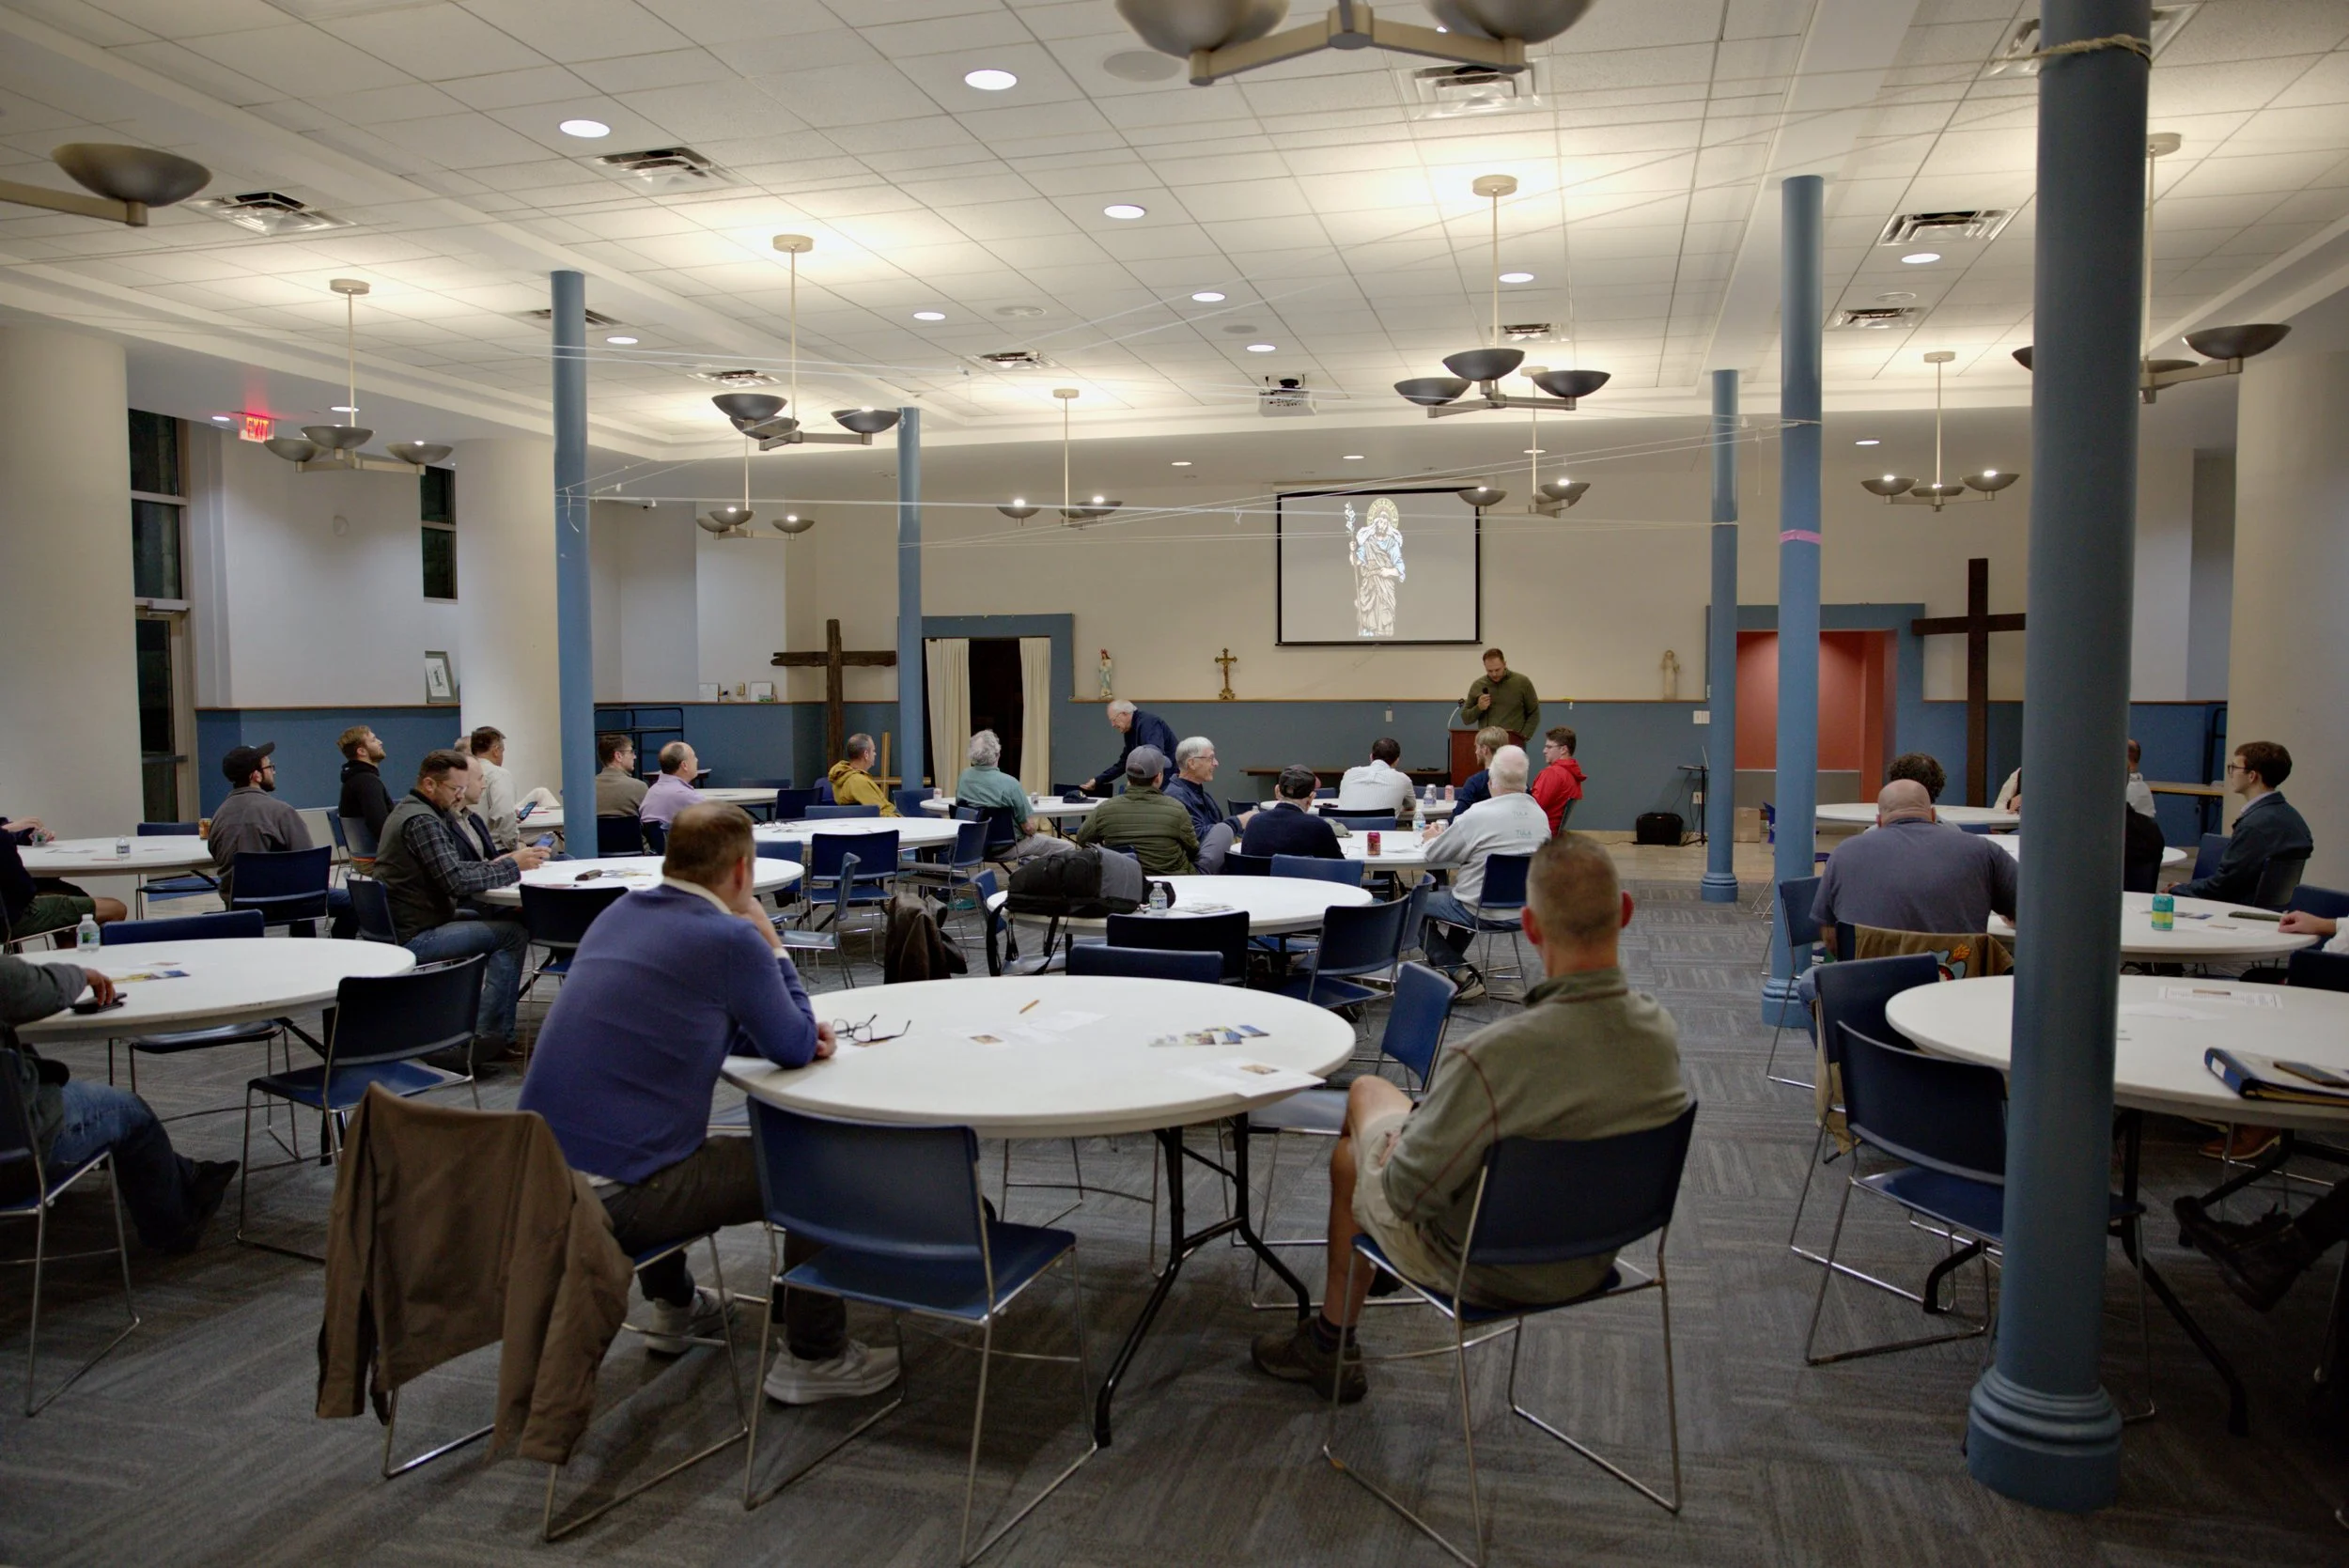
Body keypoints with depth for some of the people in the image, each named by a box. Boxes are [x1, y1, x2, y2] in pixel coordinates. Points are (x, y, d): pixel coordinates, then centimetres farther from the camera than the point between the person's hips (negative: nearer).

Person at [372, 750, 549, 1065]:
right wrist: (513, 867, -14)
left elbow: (451, 868, 18)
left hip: (400, 926, 11)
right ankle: (490, 1037, -11)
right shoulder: (422, 820, -17)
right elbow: (457, 881, -23)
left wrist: (494, 865, 3)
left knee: (500, 919, 15)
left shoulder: (408, 810, 16)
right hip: (413, 938, -11)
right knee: (514, 933, -15)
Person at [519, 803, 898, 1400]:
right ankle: (815, 1357, 14)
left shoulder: (618, 914, 11)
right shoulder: (732, 937, -13)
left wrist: (802, 1033, 10)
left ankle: (675, 1307, 50)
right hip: (615, 1197, -8)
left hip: (537, 1179, 8)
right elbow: (794, 1050, -3)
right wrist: (773, 947, 8)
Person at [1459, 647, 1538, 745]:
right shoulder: (1477, 685, 7)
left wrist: (1523, 736, -6)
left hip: (1514, 742, -2)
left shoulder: (1522, 682, 2)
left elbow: (1534, 714, 7)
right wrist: (1478, 708, -7)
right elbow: (1465, 718, 12)